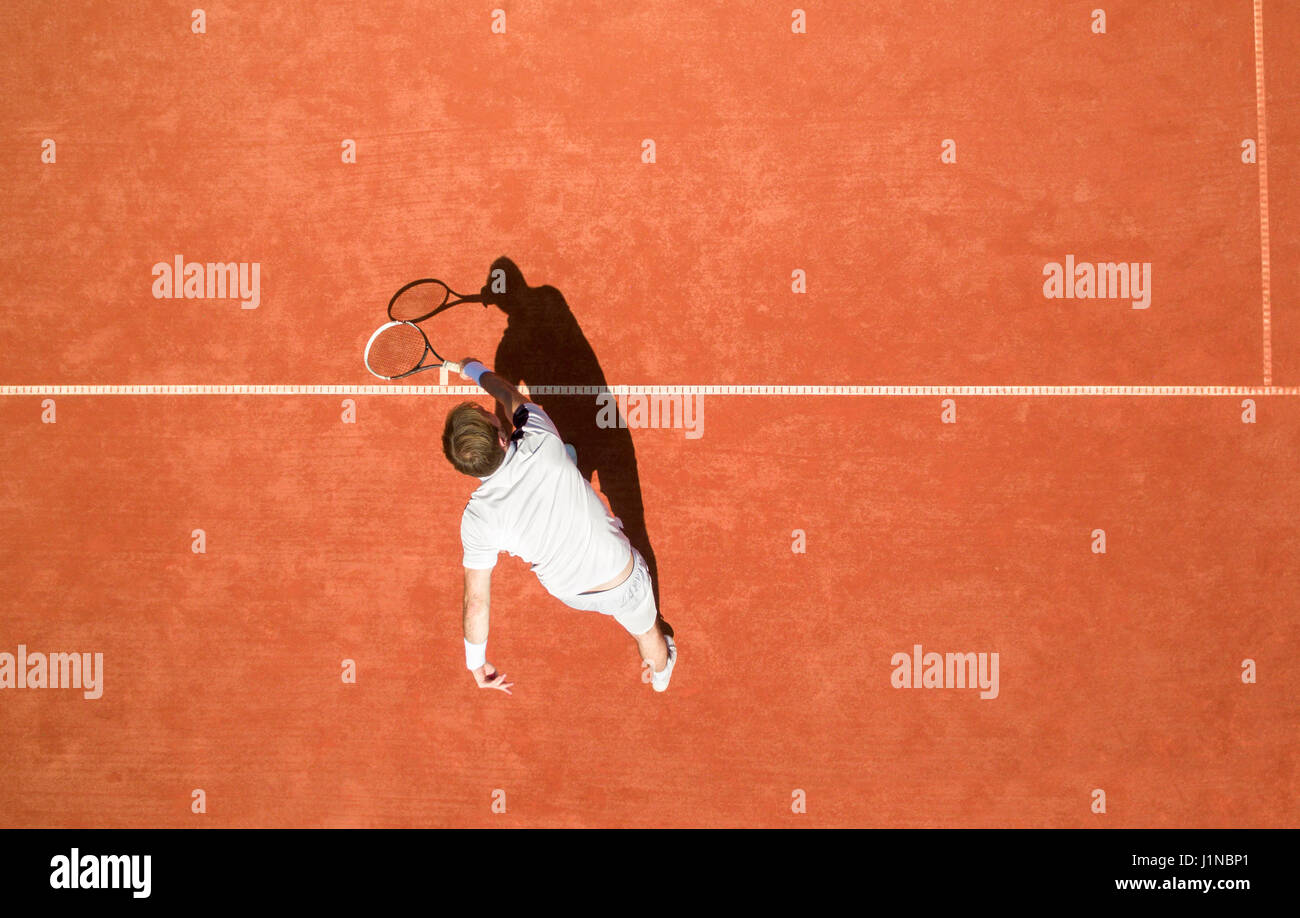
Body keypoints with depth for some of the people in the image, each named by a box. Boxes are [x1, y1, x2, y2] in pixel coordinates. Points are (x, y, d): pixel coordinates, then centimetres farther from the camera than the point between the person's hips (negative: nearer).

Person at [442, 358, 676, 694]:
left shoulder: (477, 519, -30)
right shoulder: (542, 443, -33)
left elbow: (476, 603, -20)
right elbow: (514, 398, -8)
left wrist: (477, 664, -3)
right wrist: (476, 370, 11)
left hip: (570, 594, 2)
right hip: (622, 581, -2)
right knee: (647, 631, 32)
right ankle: (661, 672, 63)